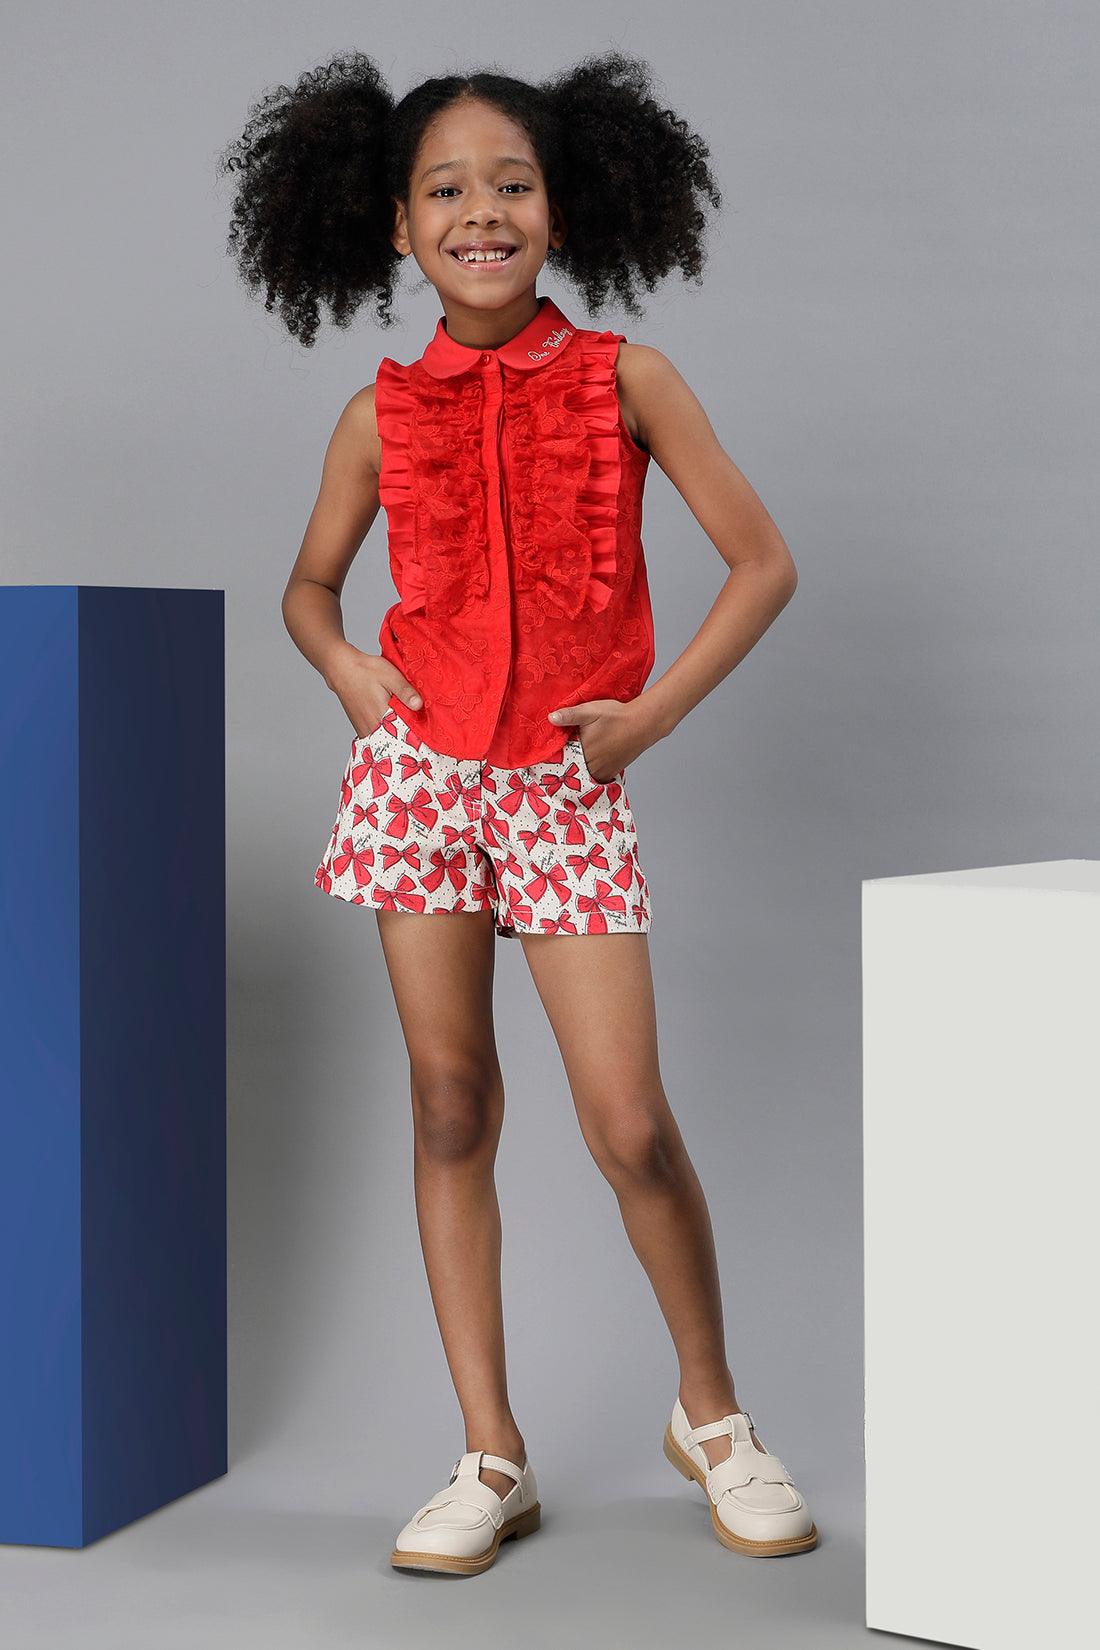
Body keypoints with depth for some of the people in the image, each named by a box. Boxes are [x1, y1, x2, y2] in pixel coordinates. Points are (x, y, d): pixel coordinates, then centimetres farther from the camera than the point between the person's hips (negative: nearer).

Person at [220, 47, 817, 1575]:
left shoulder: (626, 381, -1)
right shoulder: (384, 415, 5)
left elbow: (764, 562, 2)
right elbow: (309, 584, 20)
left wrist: (652, 714, -6)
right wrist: (348, 666, -1)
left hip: (569, 786, -2)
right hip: (421, 769, 2)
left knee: (630, 1124, -6)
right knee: (450, 1101, 4)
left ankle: (713, 1413, 18)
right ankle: (492, 1457, 13)